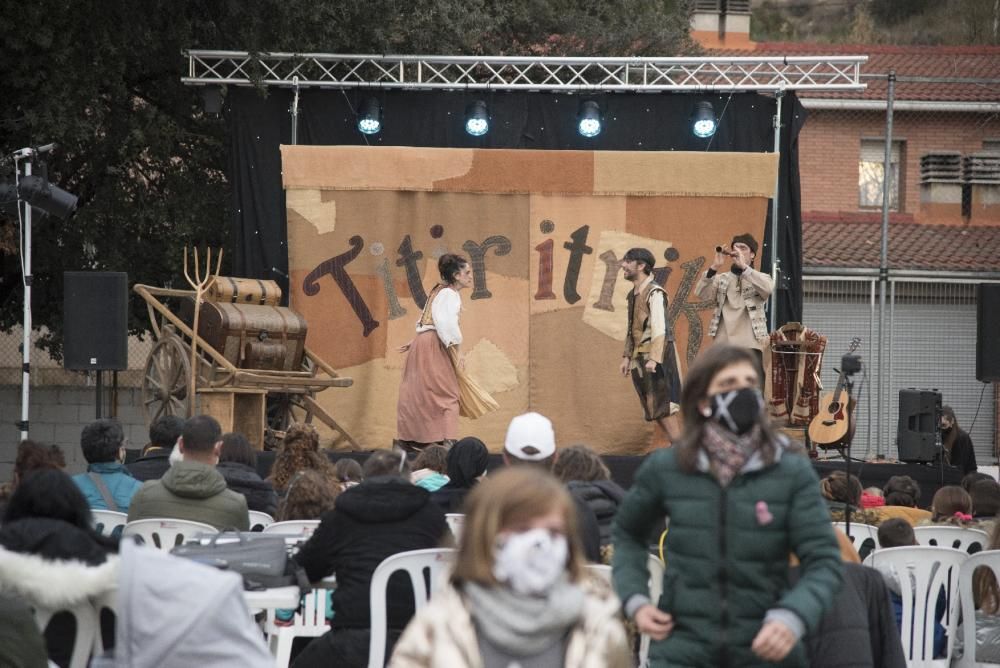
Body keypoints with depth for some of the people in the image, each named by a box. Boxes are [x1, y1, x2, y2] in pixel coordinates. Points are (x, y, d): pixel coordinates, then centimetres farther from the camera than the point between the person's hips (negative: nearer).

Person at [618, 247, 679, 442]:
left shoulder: (654, 292, -13)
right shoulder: (633, 294, 14)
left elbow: (659, 328, -20)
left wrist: (653, 358, -26)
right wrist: (627, 357, 15)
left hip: (654, 354, -9)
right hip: (639, 357, 9)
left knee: (659, 408, -10)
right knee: (653, 410, 7)